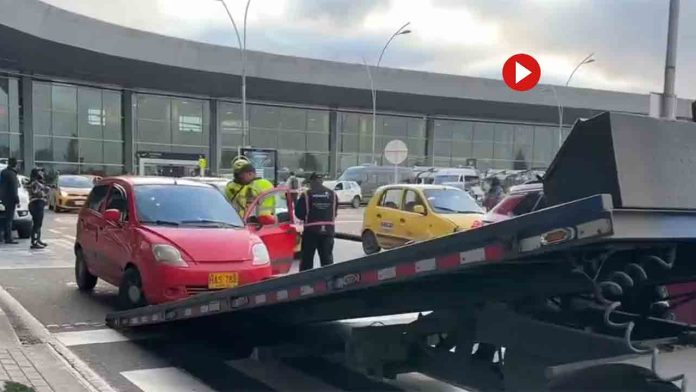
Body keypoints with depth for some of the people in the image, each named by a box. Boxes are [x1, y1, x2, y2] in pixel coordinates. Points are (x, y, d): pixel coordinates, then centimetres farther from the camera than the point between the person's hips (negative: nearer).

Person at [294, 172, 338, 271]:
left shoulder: (306, 195, -8)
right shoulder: (332, 194, 4)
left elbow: (299, 213, -6)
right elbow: (335, 212, 9)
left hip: (311, 230, -3)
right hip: (328, 230, 3)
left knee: (307, 258, 8)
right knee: (327, 257, 10)